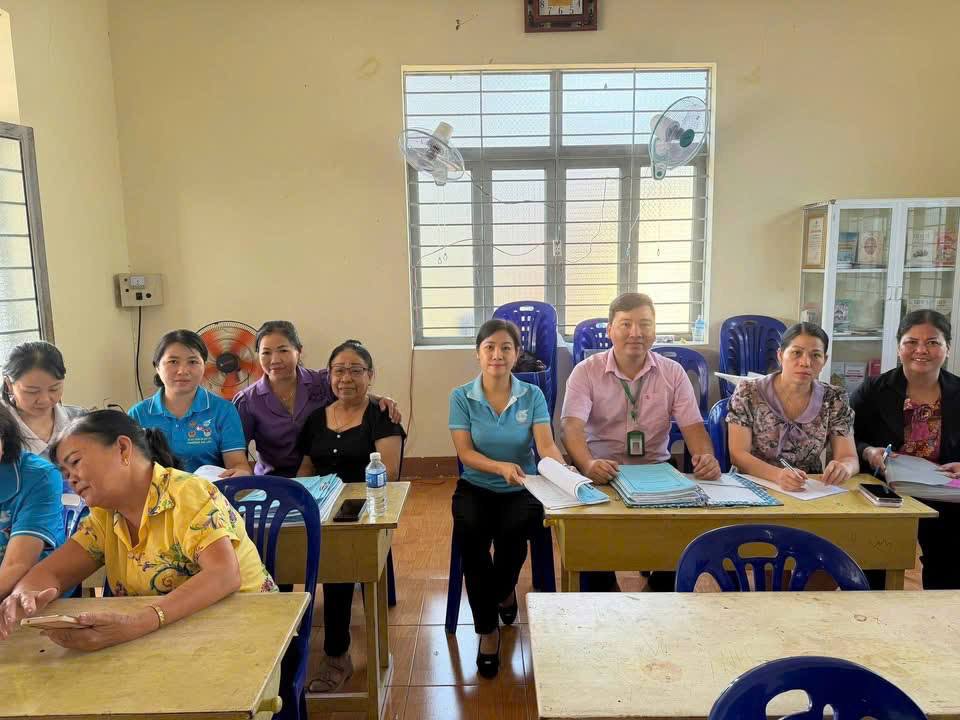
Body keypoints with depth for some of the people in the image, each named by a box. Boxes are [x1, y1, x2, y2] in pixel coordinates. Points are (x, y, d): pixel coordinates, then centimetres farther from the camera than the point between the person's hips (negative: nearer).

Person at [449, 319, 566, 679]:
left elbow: (546, 445, -12)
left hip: (522, 489, 0)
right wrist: (502, 467, -28)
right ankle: (487, 629, -9)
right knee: (470, 533, -30)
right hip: (476, 487, 0)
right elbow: (465, 453, -10)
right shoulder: (461, 397, -3)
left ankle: (503, 591, 8)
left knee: (512, 530, -31)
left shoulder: (532, 395, -2)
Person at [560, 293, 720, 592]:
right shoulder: (586, 371, -4)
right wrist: (588, 464, -38)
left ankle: (661, 591, 7)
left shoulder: (673, 372, 4)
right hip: (602, 472, -2)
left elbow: (692, 425, -2)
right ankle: (605, 592, 2)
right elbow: (572, 425, -17)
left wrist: (706, 457, -25)